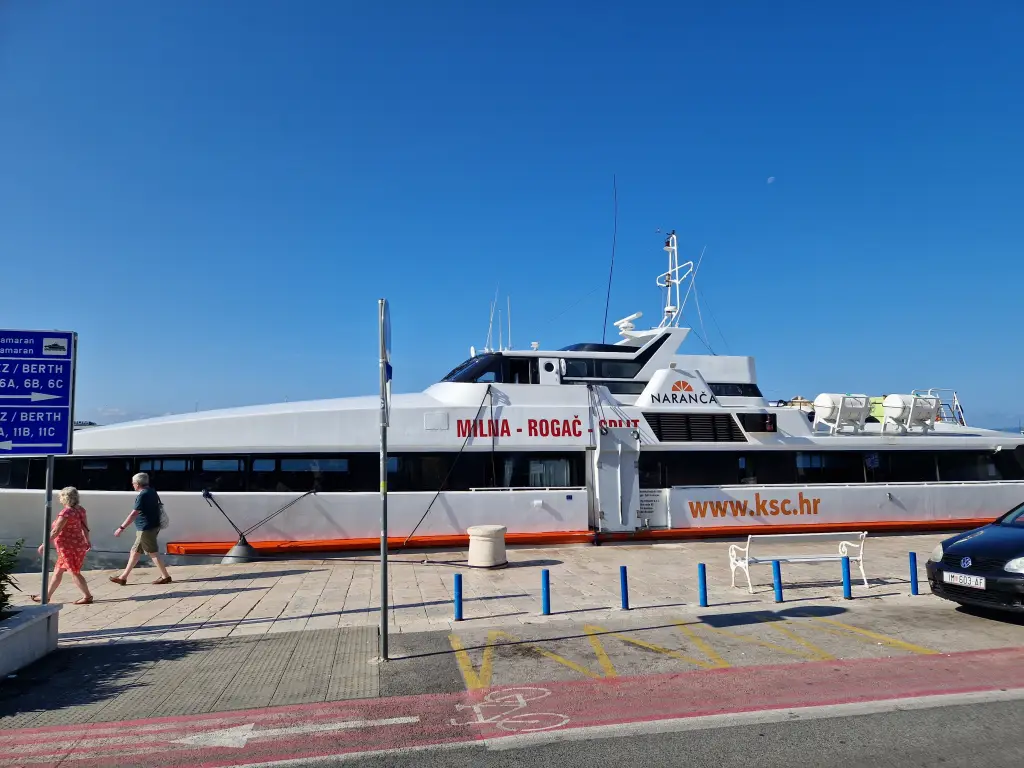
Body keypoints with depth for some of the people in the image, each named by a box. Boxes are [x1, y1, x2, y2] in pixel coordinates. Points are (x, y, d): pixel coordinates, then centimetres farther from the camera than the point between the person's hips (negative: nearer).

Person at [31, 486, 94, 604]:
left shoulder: (66, 512, -22)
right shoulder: (80, 509, 4)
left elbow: (55, 531, -21)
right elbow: (85, 526, 11)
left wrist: (44, 544, -13)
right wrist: (87, 540, 22)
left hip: (69, 547, -9)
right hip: (78, 544, 9)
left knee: (74, 573, 0)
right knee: (57, 571, 19)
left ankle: (87, 596, 6)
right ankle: (47, 596, 29)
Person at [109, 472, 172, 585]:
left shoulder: (142, 495, -18)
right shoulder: (152, 492, 11)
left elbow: (134, 514, -22)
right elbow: (158, 506, 18)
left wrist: (122, 528, -21)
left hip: (146, 529, -10)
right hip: (152, 526, 10)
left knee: (153, 553, -2)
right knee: (135, 551, 15)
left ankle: (165, 576, 3)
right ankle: (123, 577, 22)